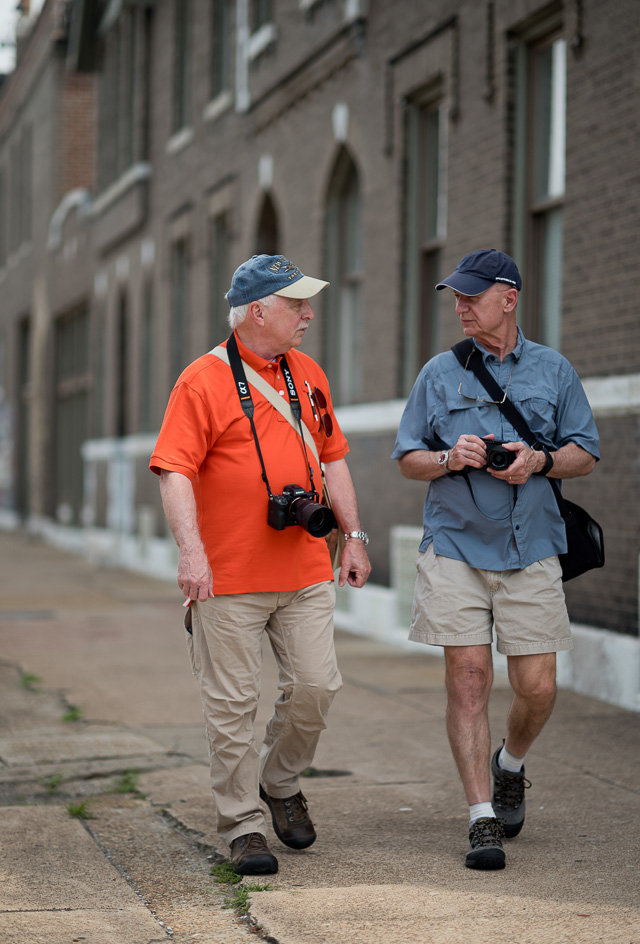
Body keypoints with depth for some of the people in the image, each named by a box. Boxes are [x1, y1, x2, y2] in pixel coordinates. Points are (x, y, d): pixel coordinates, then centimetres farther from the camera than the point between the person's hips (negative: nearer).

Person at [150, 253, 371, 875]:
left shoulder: (307, 374, 13)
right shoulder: (202, 380, -7)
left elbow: (332, 459, 21)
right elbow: (175, 471, -14)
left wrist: (353, 536, 16)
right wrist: (191, 549, -25)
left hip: (306, 571, 5)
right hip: (229, 578, -5)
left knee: (315, 685, 2)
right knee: (233, 702, 0)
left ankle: (280, 783, 27)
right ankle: (243, 826, 10)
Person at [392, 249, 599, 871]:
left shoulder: (553, 371, 10)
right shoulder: (439, 374, 9)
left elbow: (585, 453, 11)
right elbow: (407, 459, 11)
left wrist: (539, 460, -10)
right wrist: (449, 457, -10)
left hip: (530, 550, 1)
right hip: (455, 546, 0)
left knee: (537, 687, -2)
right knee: (467, 677, -8)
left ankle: (509, 767, 31)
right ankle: (482, 819, -3)